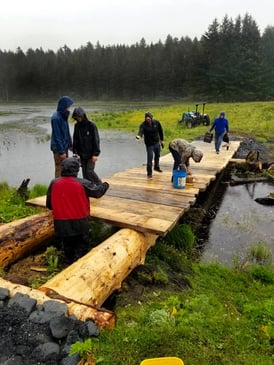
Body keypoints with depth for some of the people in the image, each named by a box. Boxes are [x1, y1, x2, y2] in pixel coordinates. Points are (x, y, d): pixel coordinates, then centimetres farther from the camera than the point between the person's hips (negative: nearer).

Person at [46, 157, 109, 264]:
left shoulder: (54, 183, -8)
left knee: (67, 245, 23)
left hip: (61, 224, 3)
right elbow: (97, 192, 2)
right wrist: (105, 185, 23)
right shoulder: (83, 183, -14)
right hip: (80, 222, -2)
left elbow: (49, 205, 1)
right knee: (82, 244, 17)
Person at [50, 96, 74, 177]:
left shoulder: (63, 116, 8)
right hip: (59, 148, -9)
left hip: (64, 146, 9)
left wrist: (70, 144, 18)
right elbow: (57, 136, -20)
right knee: (60, 170, -1)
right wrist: (61, 151, -19)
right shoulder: (56, 118, -19)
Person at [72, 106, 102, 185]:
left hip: (91, 154, -5)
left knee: (89, 171, -8)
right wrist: (75, 152, 3)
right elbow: (75, 139, 10)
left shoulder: (91, 125, -12)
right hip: (82, 154, 5)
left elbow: (96, 140, -12)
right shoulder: (77, 126, 4)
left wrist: (95, 154, -15)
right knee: (84, 172, 8)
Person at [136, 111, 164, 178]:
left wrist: (162, 140, 10)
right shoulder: (143, 125, -21)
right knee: (150, 158, -9)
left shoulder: (156, 122, -8)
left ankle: (156, 167, 50)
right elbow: (140, 131, -40)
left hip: (156, 142, 5)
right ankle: (149, 173, 6)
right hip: (149, 144, -5)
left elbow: (160, 131, 6)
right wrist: (138, 136, -62)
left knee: (157, 155, 23)